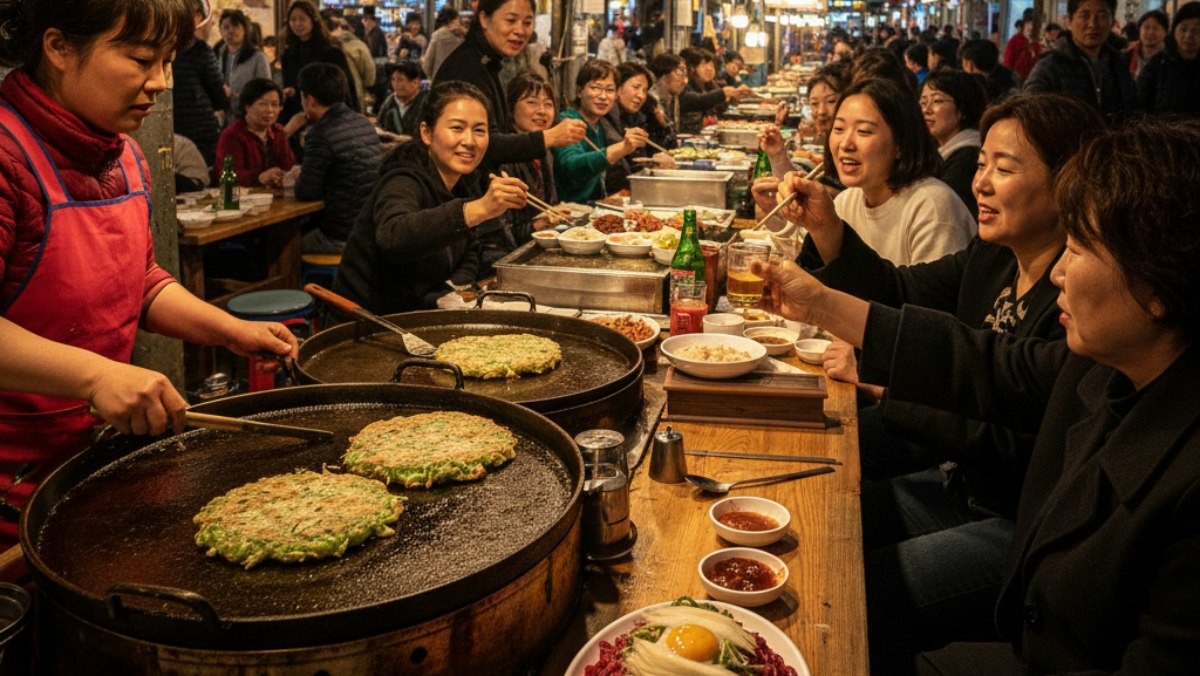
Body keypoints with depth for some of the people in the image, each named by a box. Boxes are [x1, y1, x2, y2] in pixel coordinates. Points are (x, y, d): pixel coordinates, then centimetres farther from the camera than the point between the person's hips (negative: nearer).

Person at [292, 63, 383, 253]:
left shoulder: (321, 133, -18)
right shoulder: (365, 124, 5)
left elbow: (306, 193, -15)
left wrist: (298, 180, 6)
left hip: (343, 237, -8)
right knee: (305, 224, 28)